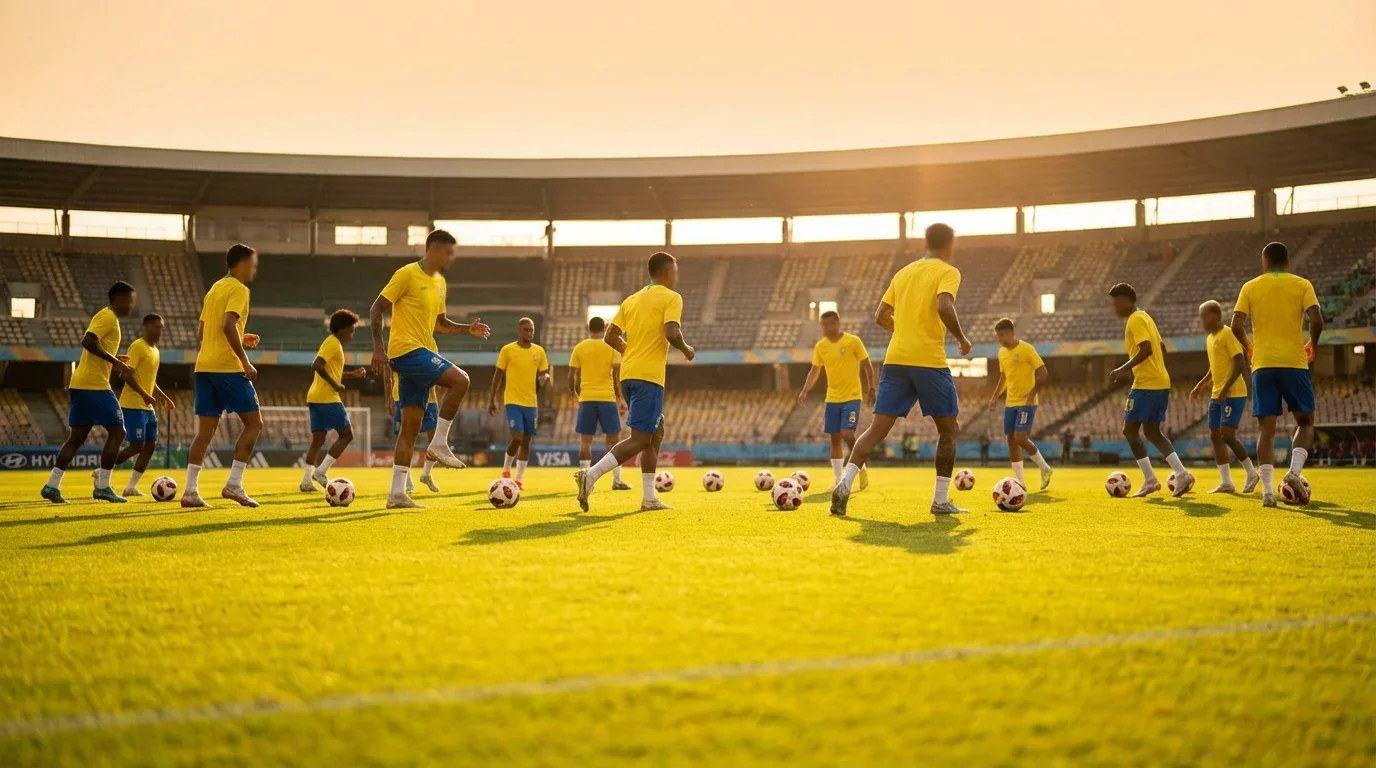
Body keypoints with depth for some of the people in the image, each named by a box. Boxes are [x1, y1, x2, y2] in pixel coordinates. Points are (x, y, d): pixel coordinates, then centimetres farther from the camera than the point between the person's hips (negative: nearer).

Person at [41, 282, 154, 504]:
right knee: (117, 432, -4)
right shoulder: (107, 317, -8)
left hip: (80, 385, 10)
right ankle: (102, 487, -4)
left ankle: (52, 485, 7)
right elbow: (88, 341, -23)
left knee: (76, 437, 10)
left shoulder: (107, 318, 22)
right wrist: (116, 362, -21)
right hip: (95, 385, -10)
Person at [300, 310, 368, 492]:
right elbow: (317, 365, -24)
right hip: (327, 398, -10)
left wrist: (353, 374, 25)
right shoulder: (333, 343, -10)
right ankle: (321, 471, -8)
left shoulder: (332, 343, 21)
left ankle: (307, 480, 6)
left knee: (318, 438, 10)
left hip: (315, 397, 10)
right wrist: (335, 385, -19)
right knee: (346, 434, -3)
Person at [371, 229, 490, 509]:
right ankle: (439, 444, -12)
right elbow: (376, 309, -9)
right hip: (407, 350, -9)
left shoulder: (440, 283, 17)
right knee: (460, 380, -23)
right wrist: (378, 348, -18)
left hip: (423, 352, 9)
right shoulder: (407, 274, -8)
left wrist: (468, 329, 11)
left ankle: (397, 494, 6)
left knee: (411, 427, 5)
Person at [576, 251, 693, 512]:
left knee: (656, 433, 17)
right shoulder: (671, 298, -3)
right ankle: (590, 475, -23)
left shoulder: (632, 300, 17)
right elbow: (671, 333, -19)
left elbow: (610, 336, 13)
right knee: (640, 439, -9)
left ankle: (649, 498, 15)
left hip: (628, 374, 8)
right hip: (649, 376, -8)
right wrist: (686, 349, 0)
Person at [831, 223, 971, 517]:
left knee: (877, 428, 2)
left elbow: (881, 316, 19)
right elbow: (944, 307, -19)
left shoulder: (904, 272, 18)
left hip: (895, 360, 5)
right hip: (930, 361, -5)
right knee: (949, 429, 10)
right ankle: (941, 501, 9)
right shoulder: (948, 272, 0)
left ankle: (845, 484, -17)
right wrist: (961, 338, -5)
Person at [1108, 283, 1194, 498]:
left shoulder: (1135, 320, -11)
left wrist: (1124, 369, -23)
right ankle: (1182, 474, 3)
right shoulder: (1144, 317, 18)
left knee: (1130, 430, -3)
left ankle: (1150, 480, -2)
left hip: (1146, 384, -10)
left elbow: (1146, 349, -23)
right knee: (1152, 431, 13)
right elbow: (1160, 350, 22)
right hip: (1161, 382, 10)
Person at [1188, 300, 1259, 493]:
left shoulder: (1228, 334, -12)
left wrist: (1226, 387, -25)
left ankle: (1252, 473, 4)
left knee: (1227, 435, -14)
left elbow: (1240, 364, -18)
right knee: (1215, 436, 4)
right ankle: (1226, 482, 7)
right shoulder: (1210, 338, 15)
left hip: (1234, 394, -9)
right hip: (1216, 395, 9)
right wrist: (1200, 386, 17)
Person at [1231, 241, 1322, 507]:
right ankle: (1294, 471, -7)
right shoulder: (1302, 285, 4)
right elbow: (1317, 321, -9)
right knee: (1305, 421, 15)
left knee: (1267, 428, 3)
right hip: (1294, 363, -1)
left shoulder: (1250, 287, 6)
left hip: (1263, 365, 1)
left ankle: (1267, 490, -5)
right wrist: (1312, 344, 10)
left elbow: (1236, 326, -3)